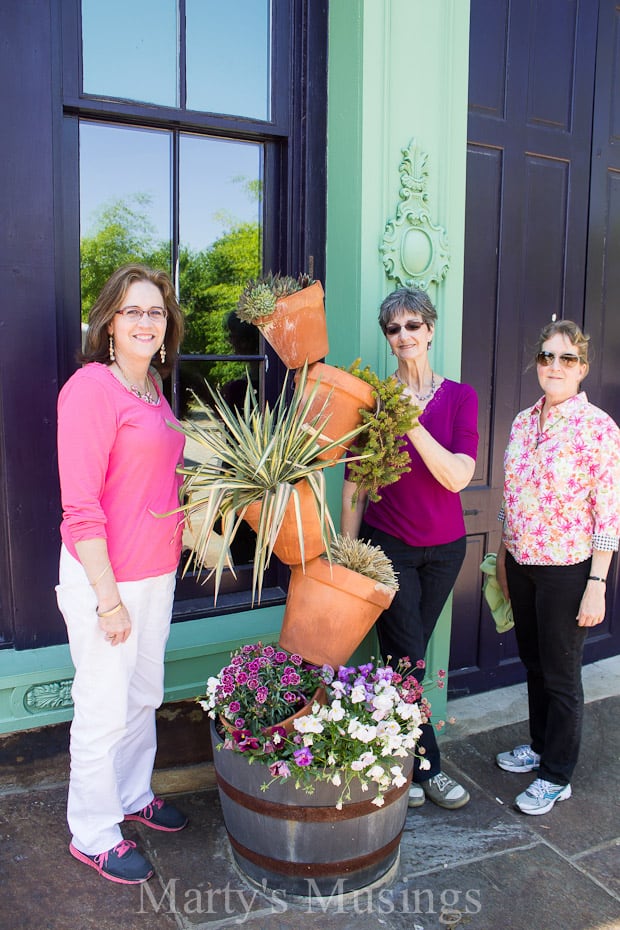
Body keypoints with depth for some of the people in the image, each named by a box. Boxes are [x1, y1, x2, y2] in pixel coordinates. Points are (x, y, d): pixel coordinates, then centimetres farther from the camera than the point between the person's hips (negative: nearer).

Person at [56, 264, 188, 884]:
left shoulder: (152, 385, 9)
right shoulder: (91, 387, -18)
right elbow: (80, 508, -20)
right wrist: (107, 597, -19)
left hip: (155, 573, 8)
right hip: (104, 577, -8)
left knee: (144, 696, 22)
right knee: (104, 709, 7)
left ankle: (133, 795, 44)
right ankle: (93, 833, 28)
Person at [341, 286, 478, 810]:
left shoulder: (459, 396, -2)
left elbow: (458, 476, -14)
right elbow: (354, 481, -2)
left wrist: (411, 423, -25)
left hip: (444, 547, 2)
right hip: (388, 545, -2)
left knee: (408, 656, 13)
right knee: (407, 660, 1)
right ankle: (427, 769, 18)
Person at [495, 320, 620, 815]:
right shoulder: (523, 422, 5)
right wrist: (503, 556, 14)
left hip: (568, 569, -6)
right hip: (522, 564, 6)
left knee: (561, 674, 7)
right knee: (534, 663, 20)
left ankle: (557, 777, 25)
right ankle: (540, 745, 41)